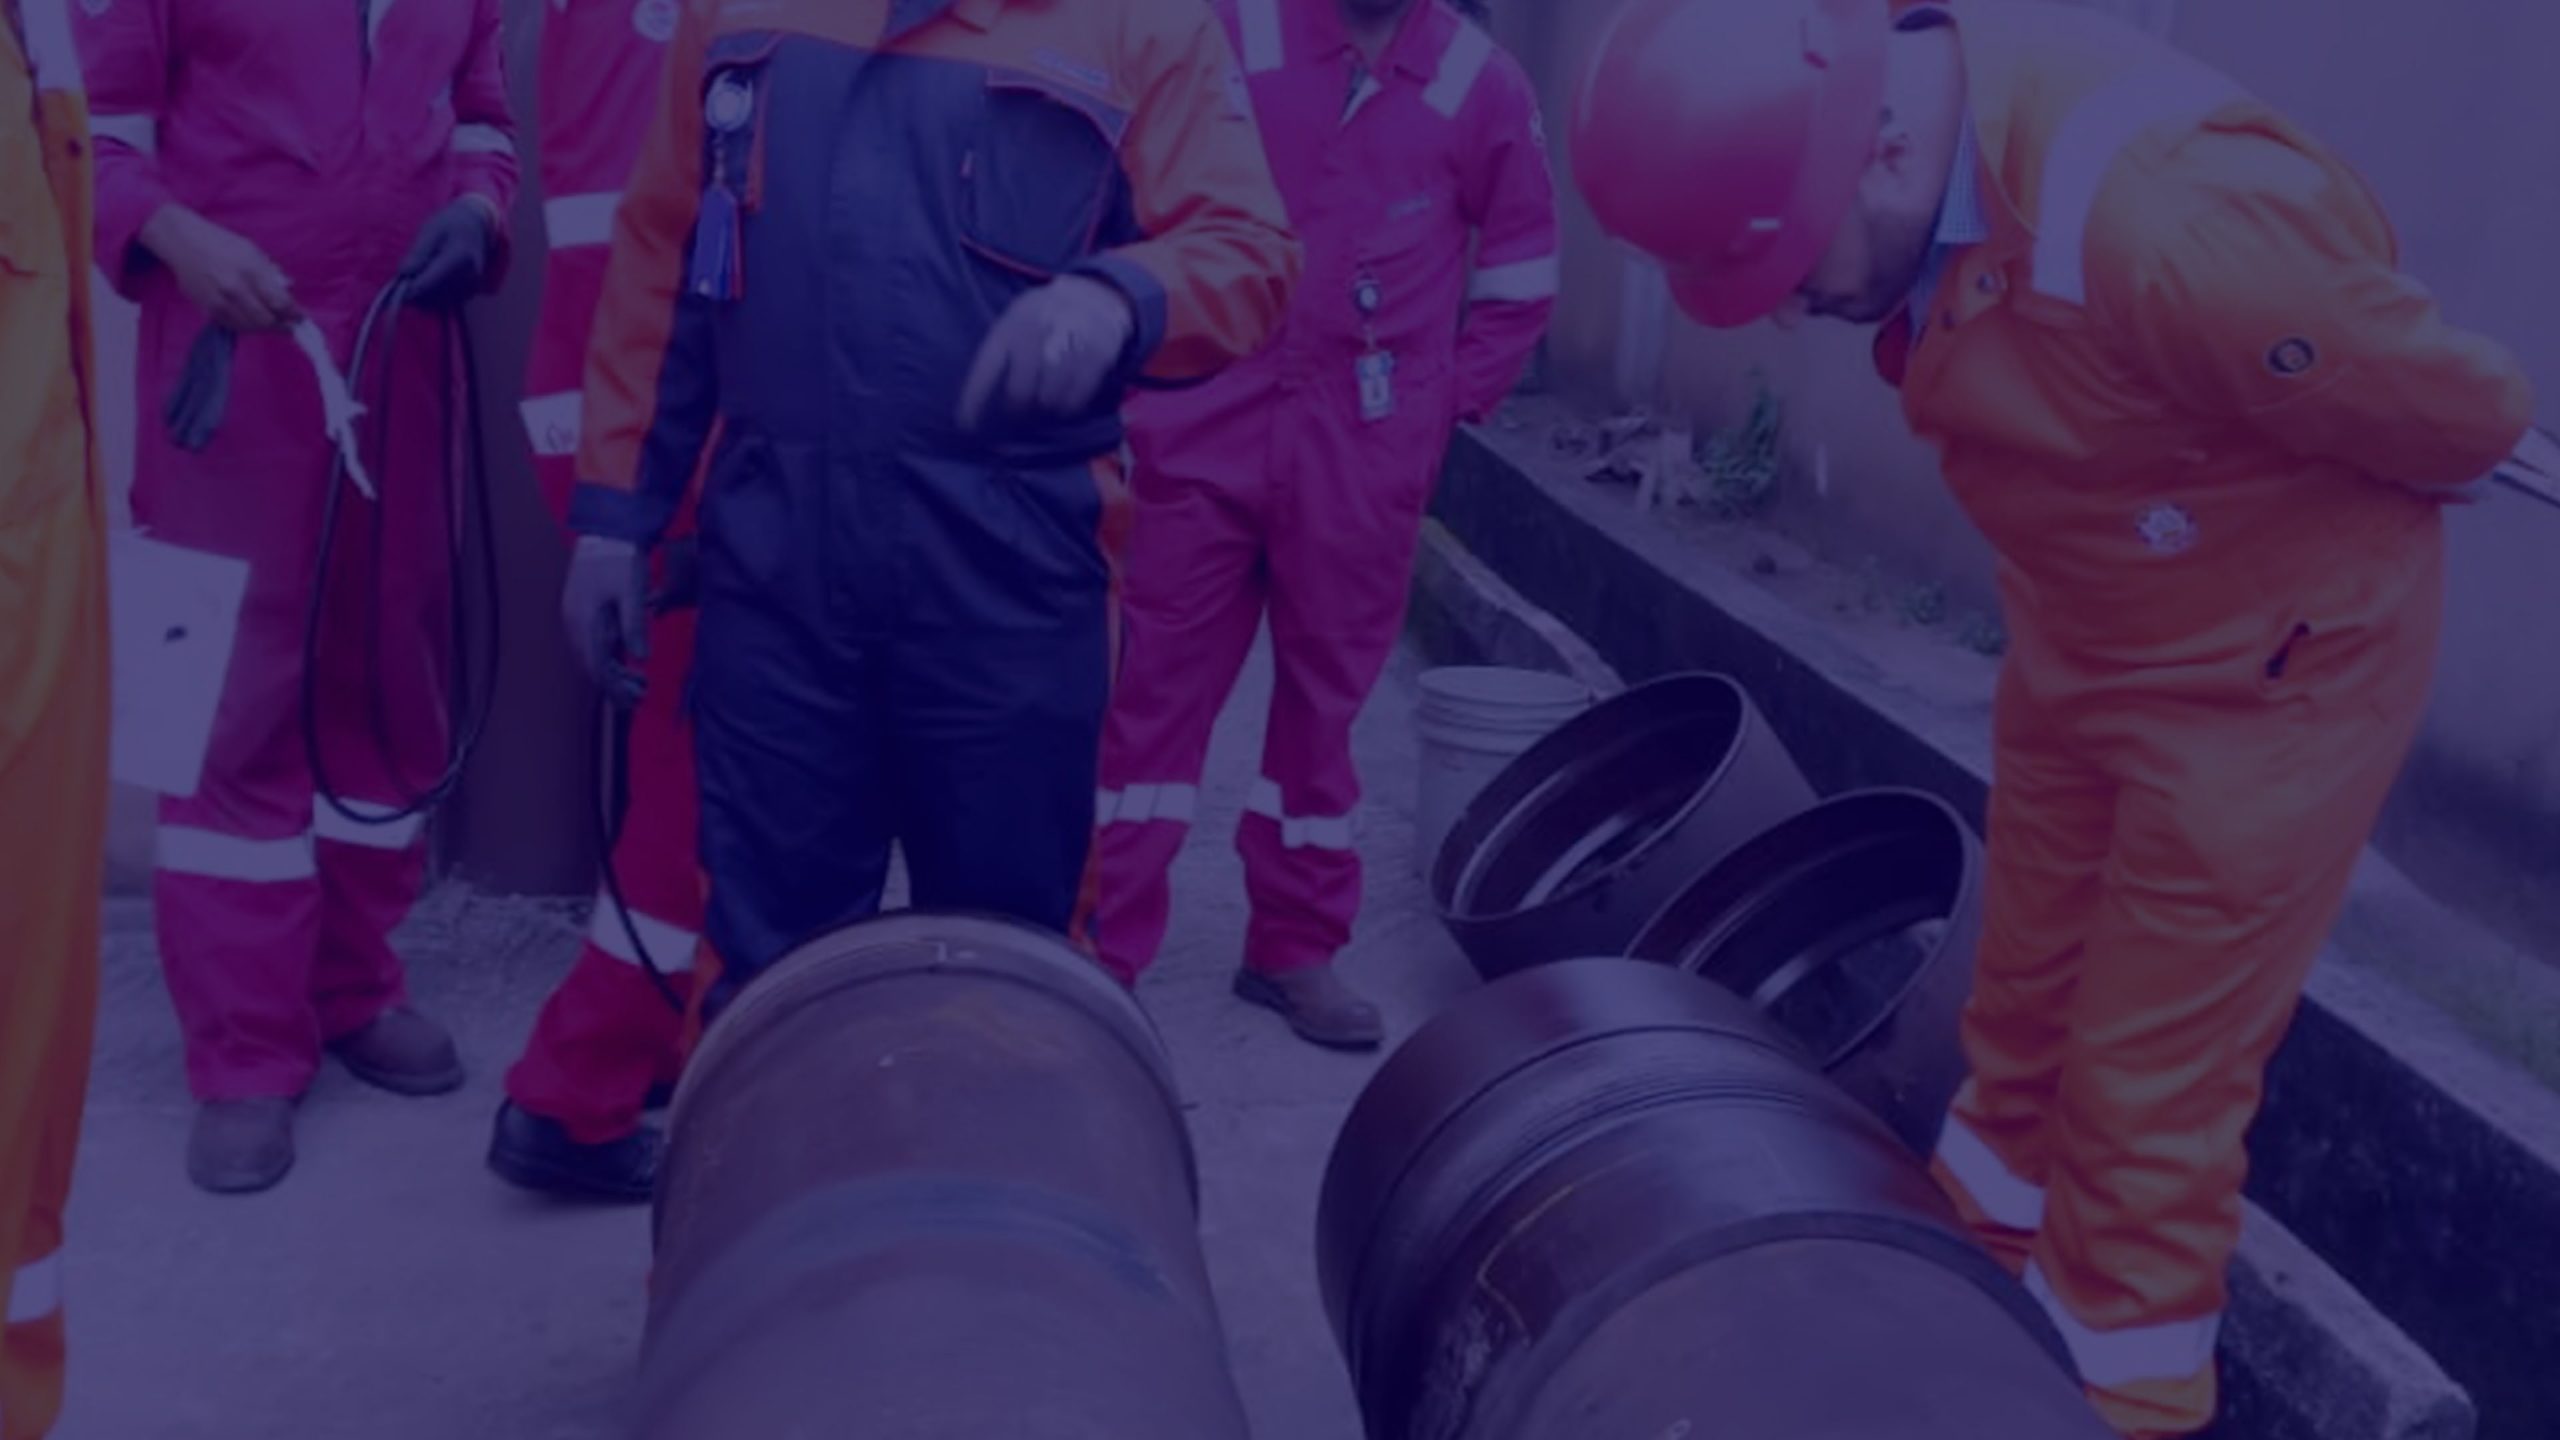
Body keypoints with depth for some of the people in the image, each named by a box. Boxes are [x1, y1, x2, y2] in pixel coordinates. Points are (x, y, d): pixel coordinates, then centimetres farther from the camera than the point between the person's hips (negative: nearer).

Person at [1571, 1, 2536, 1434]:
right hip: (2080, 634, 7)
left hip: (2264, 663, -7)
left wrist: (2278, 505, -4)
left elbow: (2464, 414, -22)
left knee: (2153, 1070, 4)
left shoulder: (2166, 221, -38)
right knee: (2027, 995, 21)